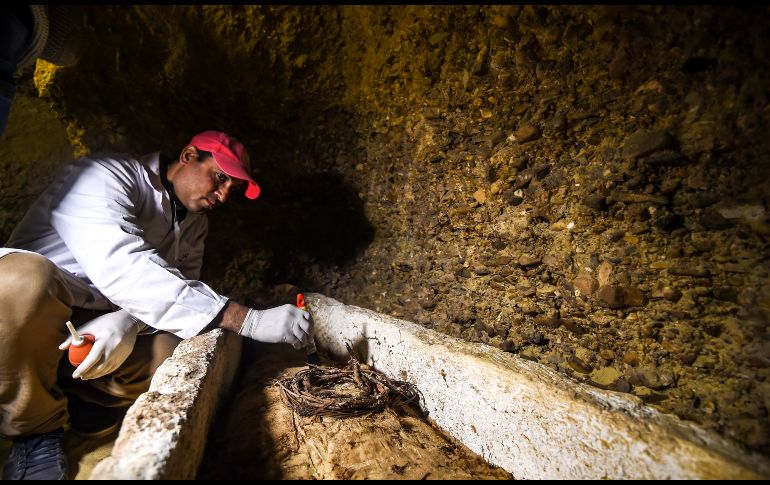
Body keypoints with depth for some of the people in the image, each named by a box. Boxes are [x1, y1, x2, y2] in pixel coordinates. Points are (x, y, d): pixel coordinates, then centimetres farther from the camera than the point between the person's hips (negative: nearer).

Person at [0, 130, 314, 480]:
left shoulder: (194, 223, 5)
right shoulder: (106, 175, -17)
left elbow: (179, 286, -6)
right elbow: (122, 267, -35)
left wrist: (127, 321, -30)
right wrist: (248, 320, -42)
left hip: (106, 328, 4)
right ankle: (36, 432, -12)